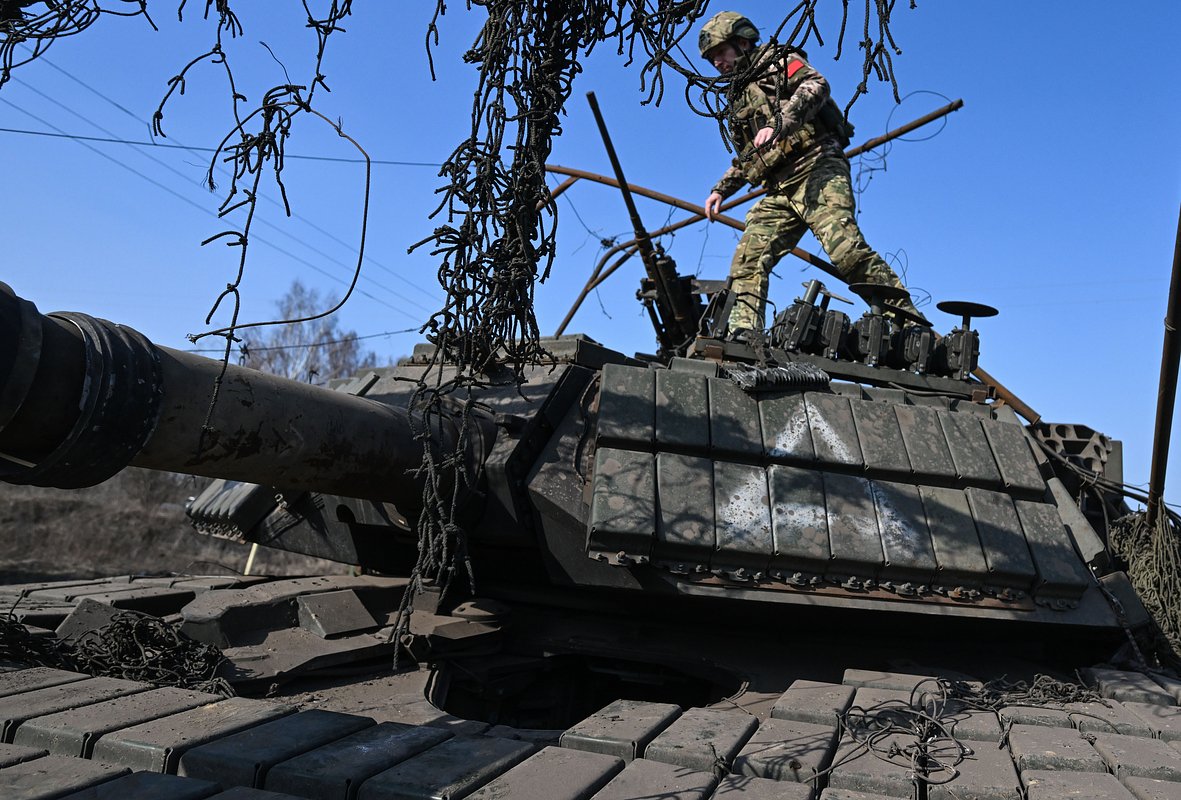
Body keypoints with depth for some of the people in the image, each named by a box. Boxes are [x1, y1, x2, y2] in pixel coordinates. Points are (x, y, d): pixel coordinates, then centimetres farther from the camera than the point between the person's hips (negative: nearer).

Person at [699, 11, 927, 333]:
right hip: (778, 191, 8)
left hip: (815, 168, -8)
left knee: (844, 247, -26)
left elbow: (816, 86, -13)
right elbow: (744, 158, 42)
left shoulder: (778, 62, 10)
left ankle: (905, 319, -23)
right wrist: (722, 189, 29)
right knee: (746, 263, -8)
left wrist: (779, 124, -26)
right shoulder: (738, 97, 32)